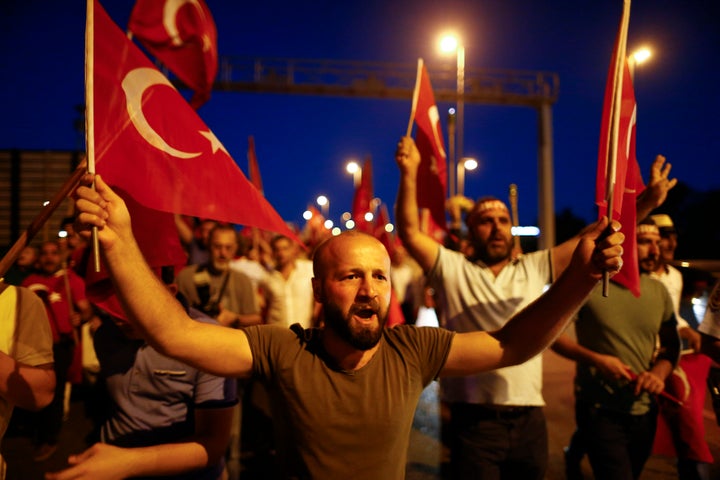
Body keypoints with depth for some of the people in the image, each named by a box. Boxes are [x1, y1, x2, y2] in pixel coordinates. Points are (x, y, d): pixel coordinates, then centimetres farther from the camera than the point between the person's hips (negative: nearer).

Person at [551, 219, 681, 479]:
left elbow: (671, 343, 11)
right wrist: (596, 359, -22)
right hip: (599, 410, -6)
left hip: (645, 412, 6)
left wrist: (660, 373, -9)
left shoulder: (659, 291, 2)